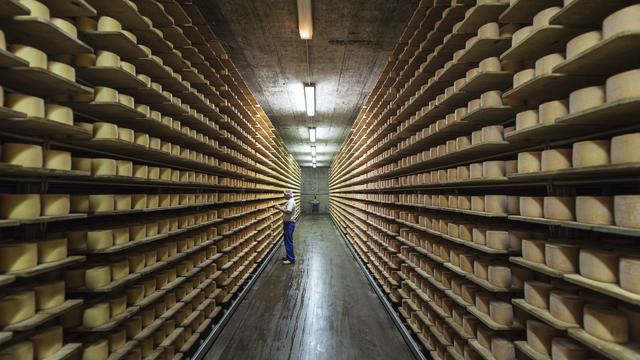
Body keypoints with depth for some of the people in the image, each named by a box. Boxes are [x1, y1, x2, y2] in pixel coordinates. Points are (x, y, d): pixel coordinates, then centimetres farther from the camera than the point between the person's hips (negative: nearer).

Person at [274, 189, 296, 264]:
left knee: (288, 241, -6)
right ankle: (289, 256, 26)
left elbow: (288, 211, -30)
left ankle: (291, 259, -1)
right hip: (288, 223, 11)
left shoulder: (291, 201, -19)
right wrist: (280, 208, 8)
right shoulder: (289, 201, 14)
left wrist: (279, 208, -23)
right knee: (288, 241, 17)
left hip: (289, 223, -11)